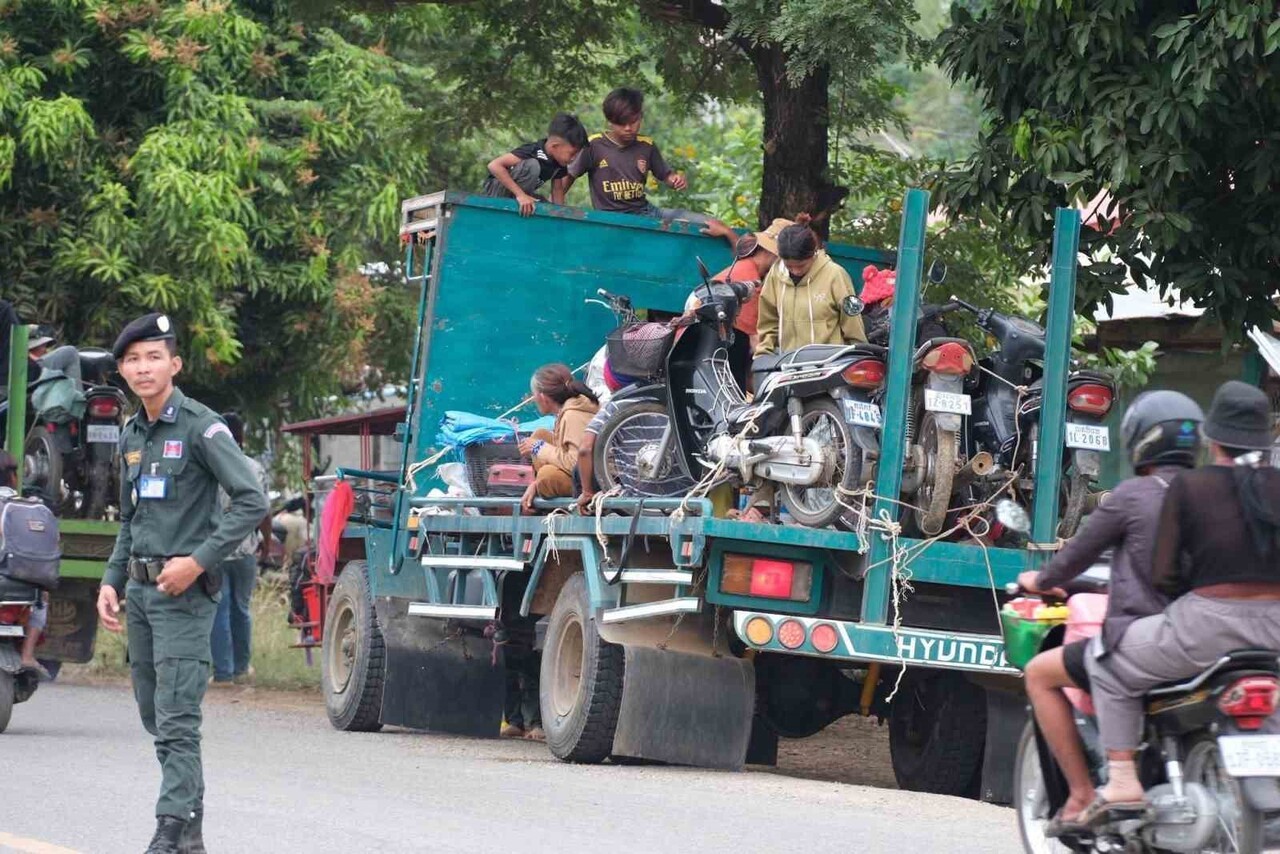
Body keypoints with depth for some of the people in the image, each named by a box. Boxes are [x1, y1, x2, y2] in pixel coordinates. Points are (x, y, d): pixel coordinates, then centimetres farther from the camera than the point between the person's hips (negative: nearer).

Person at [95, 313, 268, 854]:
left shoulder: (201, 427, -9)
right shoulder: (132, 435, 15)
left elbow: (251, 501, -15)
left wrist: (199, 561, -18)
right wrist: (111, 581, 14)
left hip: (184, 590, -8)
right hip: (140, 588, 8)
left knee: (176, 718, -12)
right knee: (153, 715, 11)